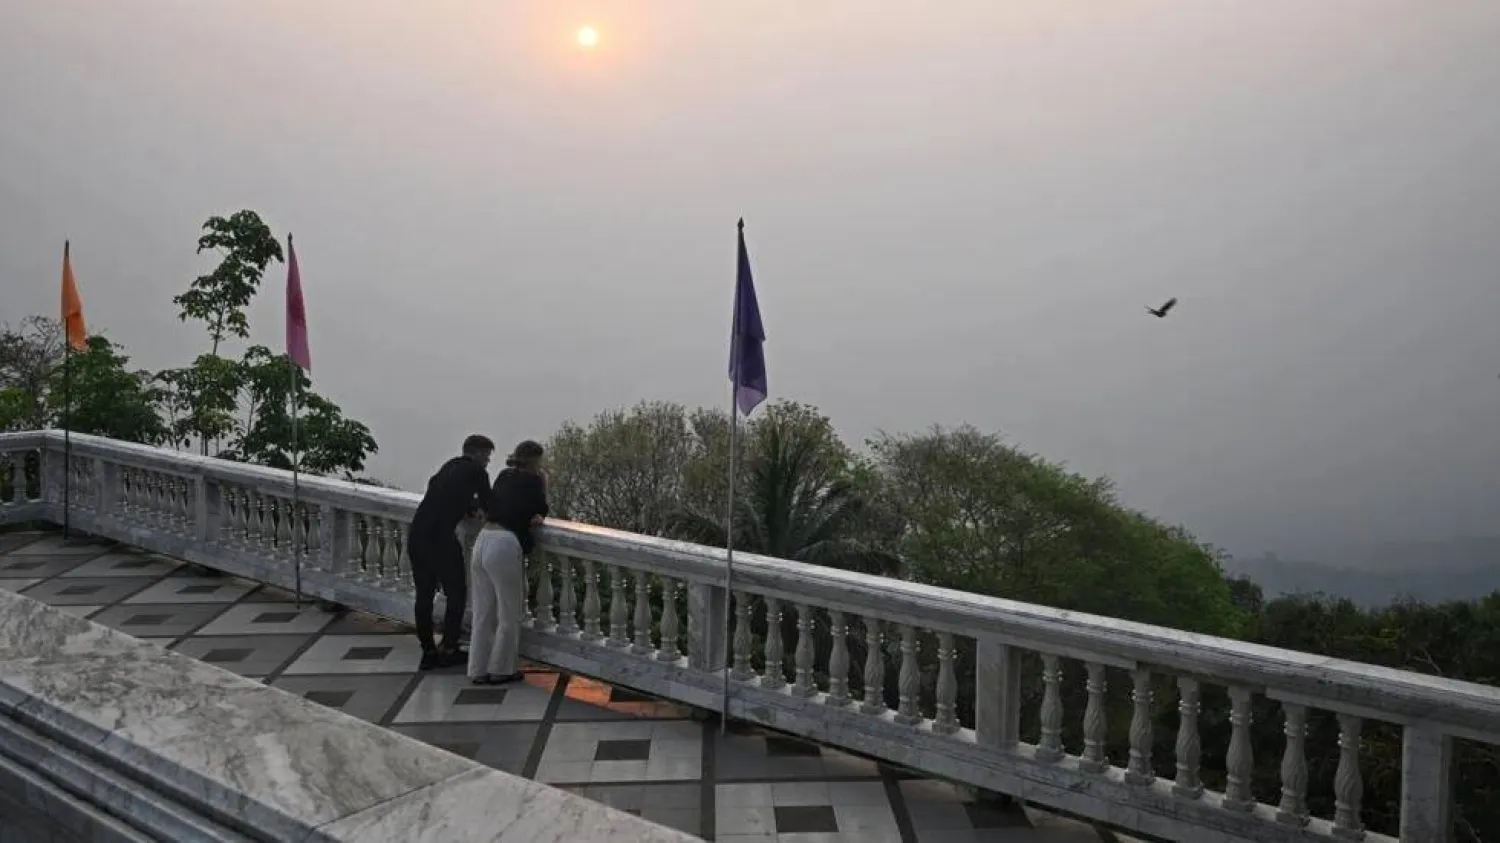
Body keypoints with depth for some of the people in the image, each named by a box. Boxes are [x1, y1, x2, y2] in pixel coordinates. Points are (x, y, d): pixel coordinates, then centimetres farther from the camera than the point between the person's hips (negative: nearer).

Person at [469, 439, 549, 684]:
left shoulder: (503, 476, 18)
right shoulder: (533, 480, 2)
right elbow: (540, 512, 13)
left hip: (483, 540, 7)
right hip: (505, 545, -7)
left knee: (483, 612, 15)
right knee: (509, 614, 8)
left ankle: (478, 670, 21)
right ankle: (501, 670, 16)